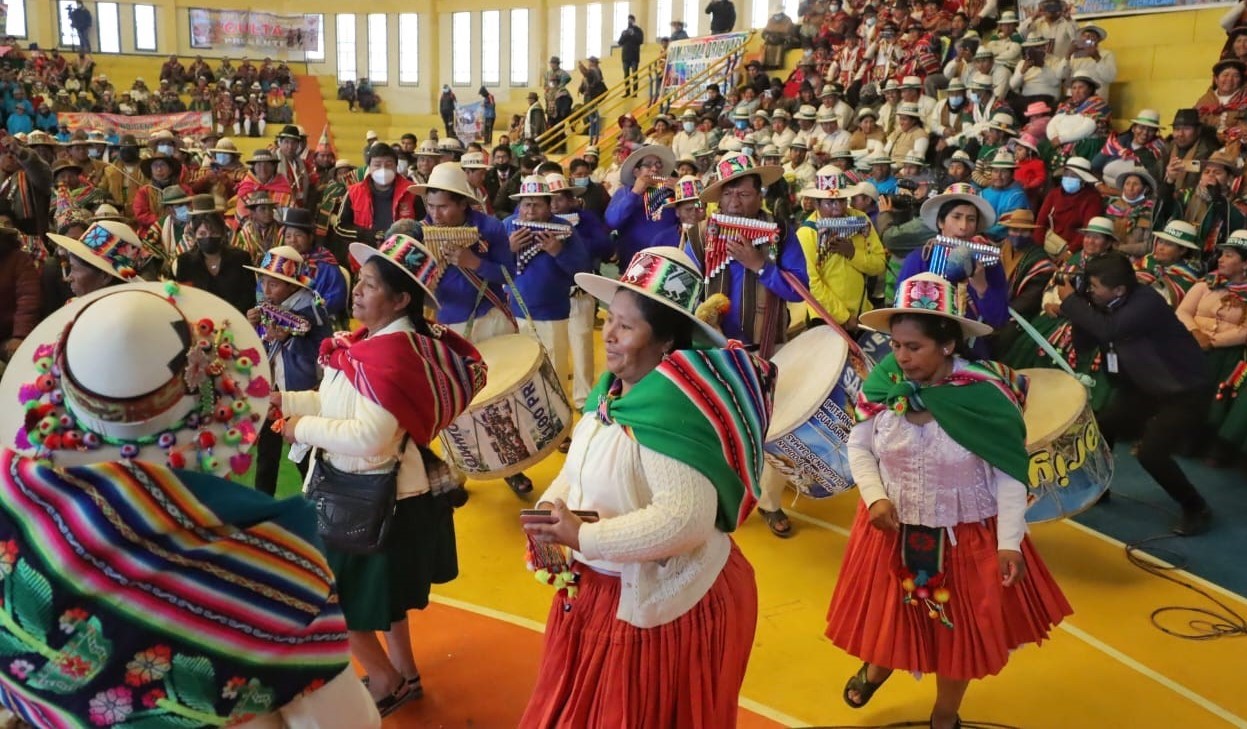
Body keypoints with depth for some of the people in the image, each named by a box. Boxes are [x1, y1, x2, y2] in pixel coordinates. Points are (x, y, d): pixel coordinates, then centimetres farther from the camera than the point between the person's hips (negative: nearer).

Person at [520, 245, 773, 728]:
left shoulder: (674, 408, -27)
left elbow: (686, 520, -32)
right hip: (598, 589, 9)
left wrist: (583, 538, -26)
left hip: (662, 604, -8)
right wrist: (551, 506, -9)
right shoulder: (612, 389, 0)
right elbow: (581, 466, 12)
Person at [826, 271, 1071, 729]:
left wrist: (1009, 541, -19)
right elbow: (859, 447, 0)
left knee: (959, 630, 16)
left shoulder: (987, 395, -21)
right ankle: (877, 665, 59)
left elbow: (1010, 476, -14)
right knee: (885, 612, 22)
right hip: (892, 529, 2)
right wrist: (874, 497, -15)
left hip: (965, 535, -2)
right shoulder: (884, 385, -14)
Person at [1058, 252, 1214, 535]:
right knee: (1100, 427, 5)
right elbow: (1087, 338, 1)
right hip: (1147, 387, 9)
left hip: (1185, 392, -9)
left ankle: (1197, 509, 4)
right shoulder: (1111, 306, -2)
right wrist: (1074, 305, -13)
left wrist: (1070, 301, -28)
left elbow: (1107, 330, -41)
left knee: (1151, 453, -18)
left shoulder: (1146, 302, -27)